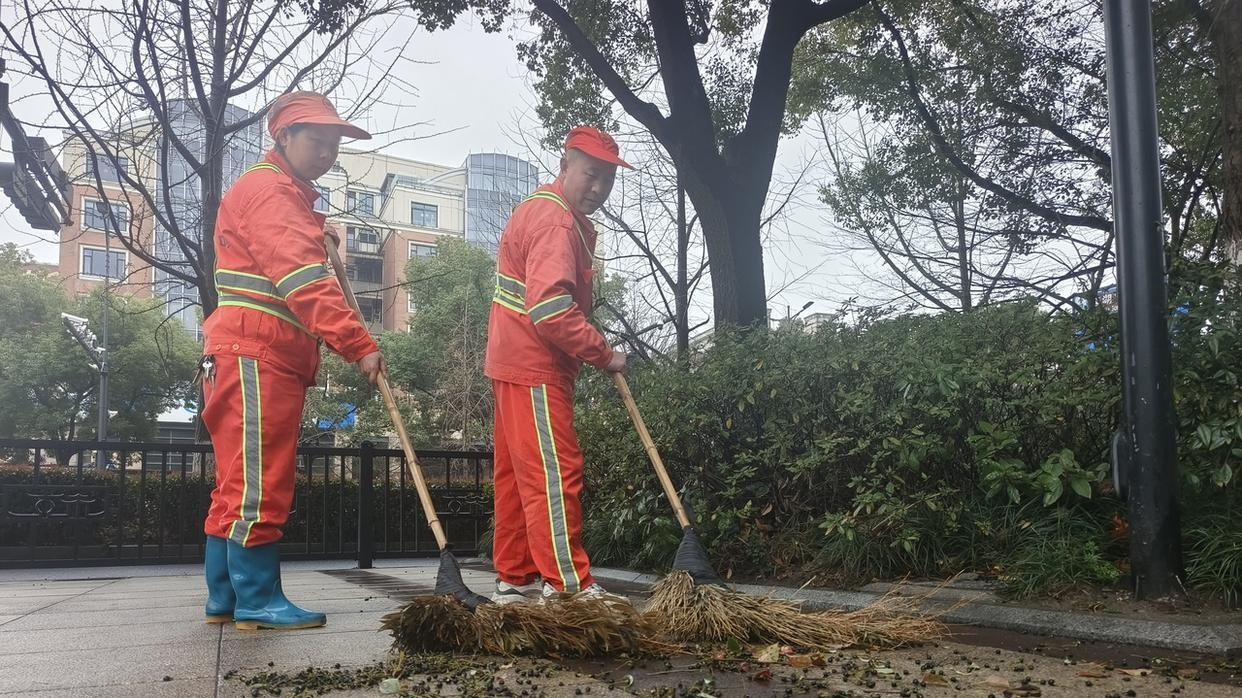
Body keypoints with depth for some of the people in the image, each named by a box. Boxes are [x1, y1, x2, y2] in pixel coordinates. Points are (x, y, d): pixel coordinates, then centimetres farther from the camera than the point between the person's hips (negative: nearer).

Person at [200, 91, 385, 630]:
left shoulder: (290, 197, 26)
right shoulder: (268, 189, -8)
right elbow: (303, 280, -21)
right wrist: (359, 345, -26)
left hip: (273, 361, 10)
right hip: (254, 356, -10)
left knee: (240, 484, 10)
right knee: (257, 484, -8)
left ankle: (226, 599, 15)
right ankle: (258, 601, -5)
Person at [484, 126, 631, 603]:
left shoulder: (545, 211, 18)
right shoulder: (556, 220, -17)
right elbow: (551, 309, -27)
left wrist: (593, 348, 16)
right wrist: (602, 354, -19)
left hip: (519, 365, 11)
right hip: (534, 369, -11)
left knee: (518, 475, 12)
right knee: (555, 473, -9)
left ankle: (516, 579, 19)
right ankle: (567, 586, -6)